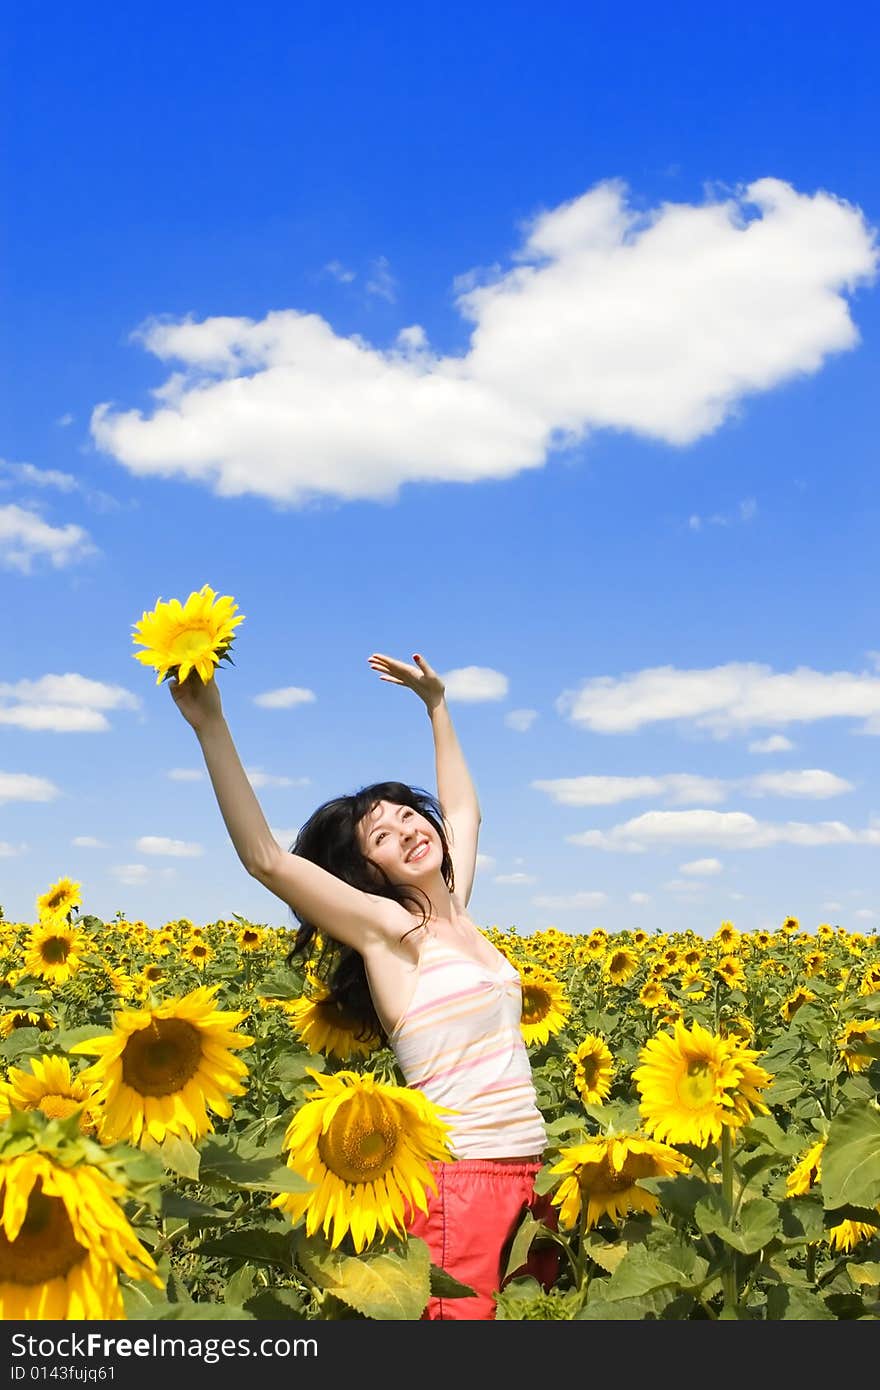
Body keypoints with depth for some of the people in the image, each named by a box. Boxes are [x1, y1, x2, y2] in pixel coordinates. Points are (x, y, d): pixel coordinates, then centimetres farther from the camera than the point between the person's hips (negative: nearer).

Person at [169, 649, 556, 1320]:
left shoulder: (454, 913, 11)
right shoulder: (384, 927, -6)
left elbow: (463, 809, 28)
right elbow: (266, 857, -18)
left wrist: (437, 703, 29)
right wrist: (210, 725, -23)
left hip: (529, 1171, 7)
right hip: (459, 1176, -7)